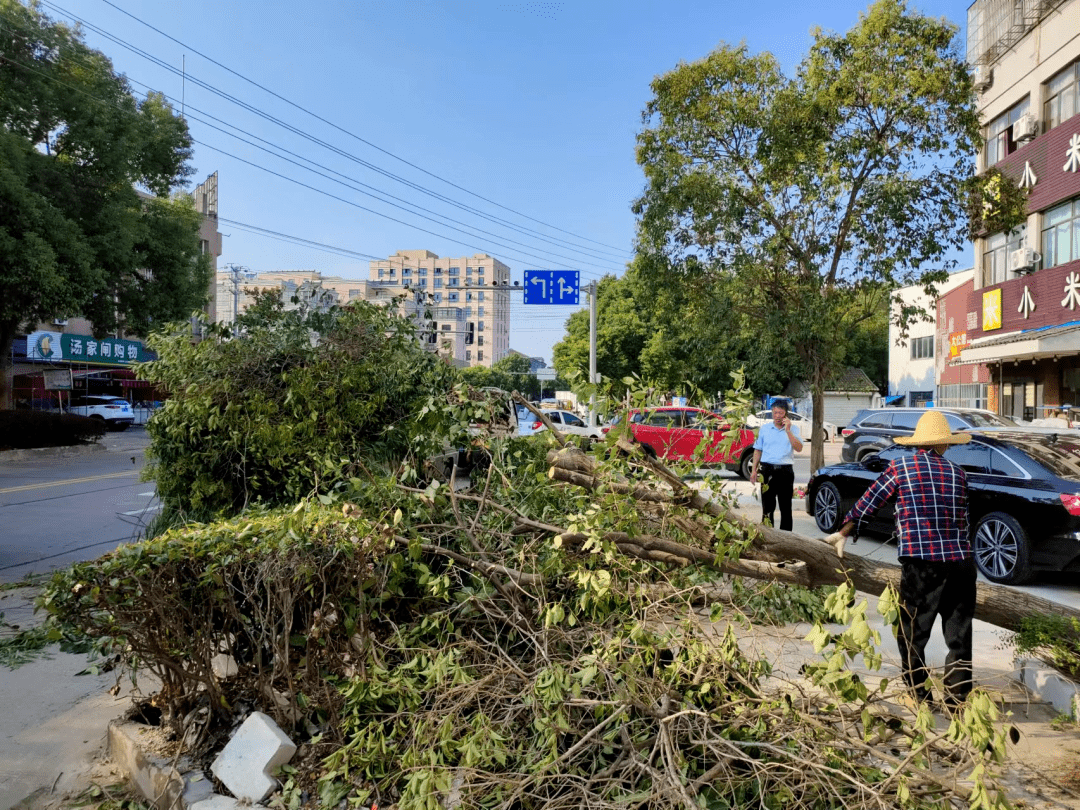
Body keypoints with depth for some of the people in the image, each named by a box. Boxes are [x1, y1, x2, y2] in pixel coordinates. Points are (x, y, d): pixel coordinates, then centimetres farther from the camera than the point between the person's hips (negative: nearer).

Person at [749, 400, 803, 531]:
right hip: (768, 469, 1)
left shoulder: (793, 428, 5)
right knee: (767, 505, 3)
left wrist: (788, 430, -14)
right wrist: (754, 470, 6)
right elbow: (758, 450, 13)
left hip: (786, 470, -1)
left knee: (785, 506, 6)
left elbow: (798, 448, -9)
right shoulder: (764, 428, 10)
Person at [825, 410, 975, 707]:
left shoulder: (901, 468, -2)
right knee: (959, 632, 13)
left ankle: (919, 692, 13)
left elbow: (867, 503, 3)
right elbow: (963, 520, 15)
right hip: (961, 560, 4)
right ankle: (958, 694, 19)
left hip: (921, 563, -4)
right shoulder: (957, 473, 8)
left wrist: (843, 533, 14)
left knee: (912, 632, 8)